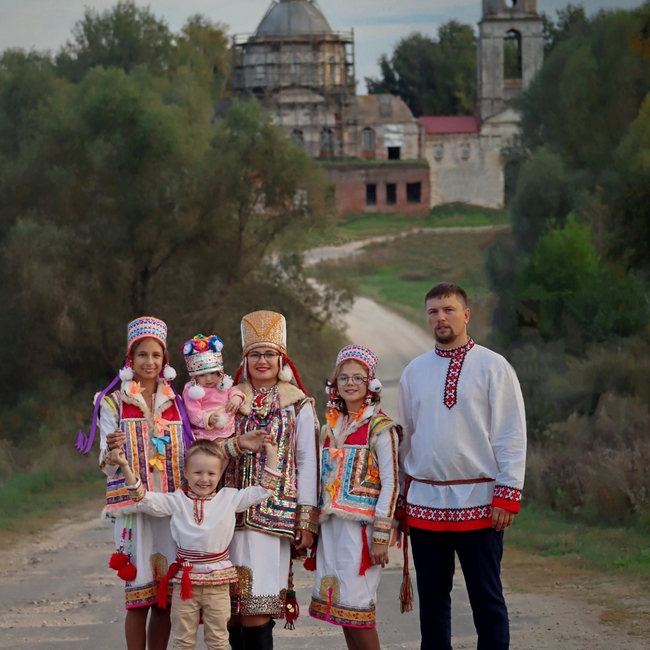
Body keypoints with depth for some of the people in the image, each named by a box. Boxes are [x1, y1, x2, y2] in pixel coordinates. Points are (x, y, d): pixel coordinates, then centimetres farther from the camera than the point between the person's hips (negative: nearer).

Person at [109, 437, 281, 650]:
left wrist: (271, 456, 3)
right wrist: (125, 468, -14)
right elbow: (143, 499, -4)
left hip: (218, 581, 0)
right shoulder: (176, 501, 2)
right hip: (185, 579, 0)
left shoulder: (229, 498, 4)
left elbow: (263, 491, 7)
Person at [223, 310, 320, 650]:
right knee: (234, 606, -3)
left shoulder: (298, 405, 5)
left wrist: (307, 521, -3)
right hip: (232, 515, 3)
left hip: (274, 515, -3)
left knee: (257, 605, -10)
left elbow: (307, 463, 2)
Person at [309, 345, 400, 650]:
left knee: (356, 605, -9)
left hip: (361, 525, -6)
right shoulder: (330, 428, 15)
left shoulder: (380, 428, -4)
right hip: (330, 523, 6)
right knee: (338, 603, 4)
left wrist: (381, 536, -14)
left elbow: (390, 484, -9)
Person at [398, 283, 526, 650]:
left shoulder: (492, 367, -2)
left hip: (477, 503, -4)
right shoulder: (415, 372, 11)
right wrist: (399, 495, 13)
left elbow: (512, 436, -6)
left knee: (486, 597, -2)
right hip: (424, 502, 4)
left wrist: (508, 495, -12)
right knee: (432, 596, 10)